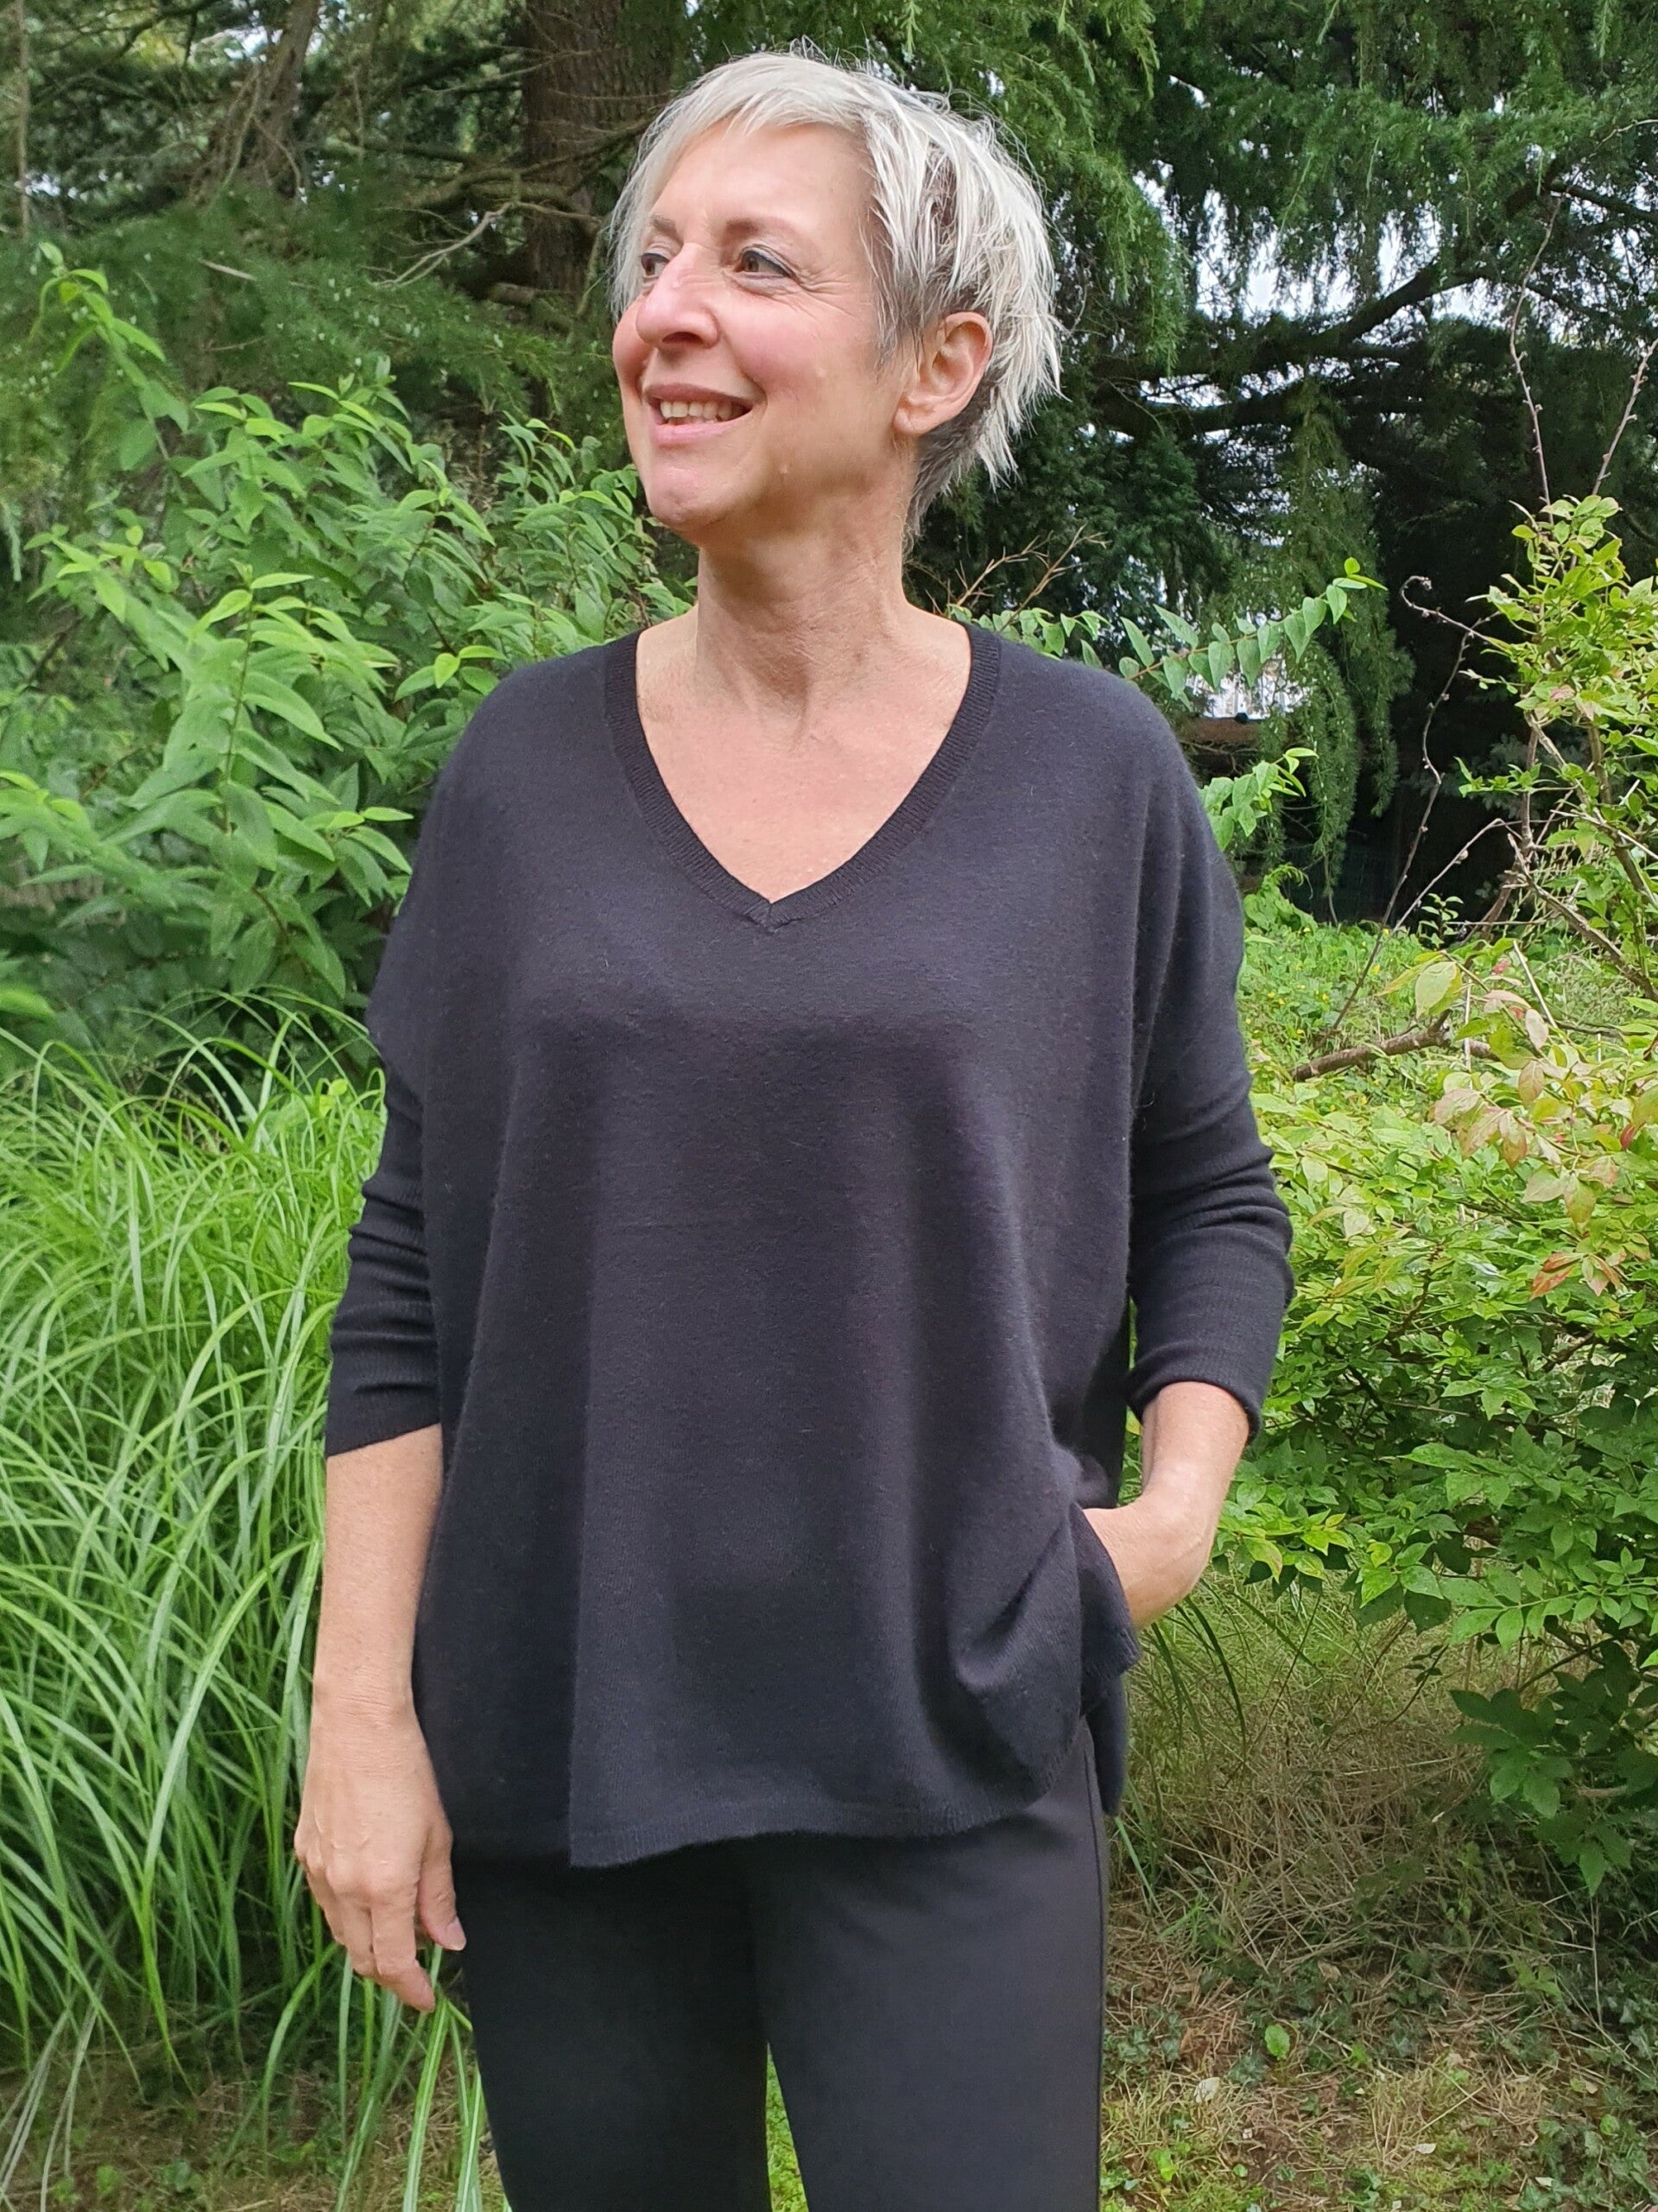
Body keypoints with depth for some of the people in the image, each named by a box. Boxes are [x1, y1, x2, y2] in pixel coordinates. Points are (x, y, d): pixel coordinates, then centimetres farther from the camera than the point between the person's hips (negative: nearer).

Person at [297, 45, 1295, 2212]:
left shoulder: (1094, 775, -3)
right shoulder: (528, 763, 0)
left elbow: (1211, 1196, 8)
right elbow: (414, 1276, 2)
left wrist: (1181, 1497, -8)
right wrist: (362, 1704, -2)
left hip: (952, 1750, -1)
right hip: (551, 1738, 2)